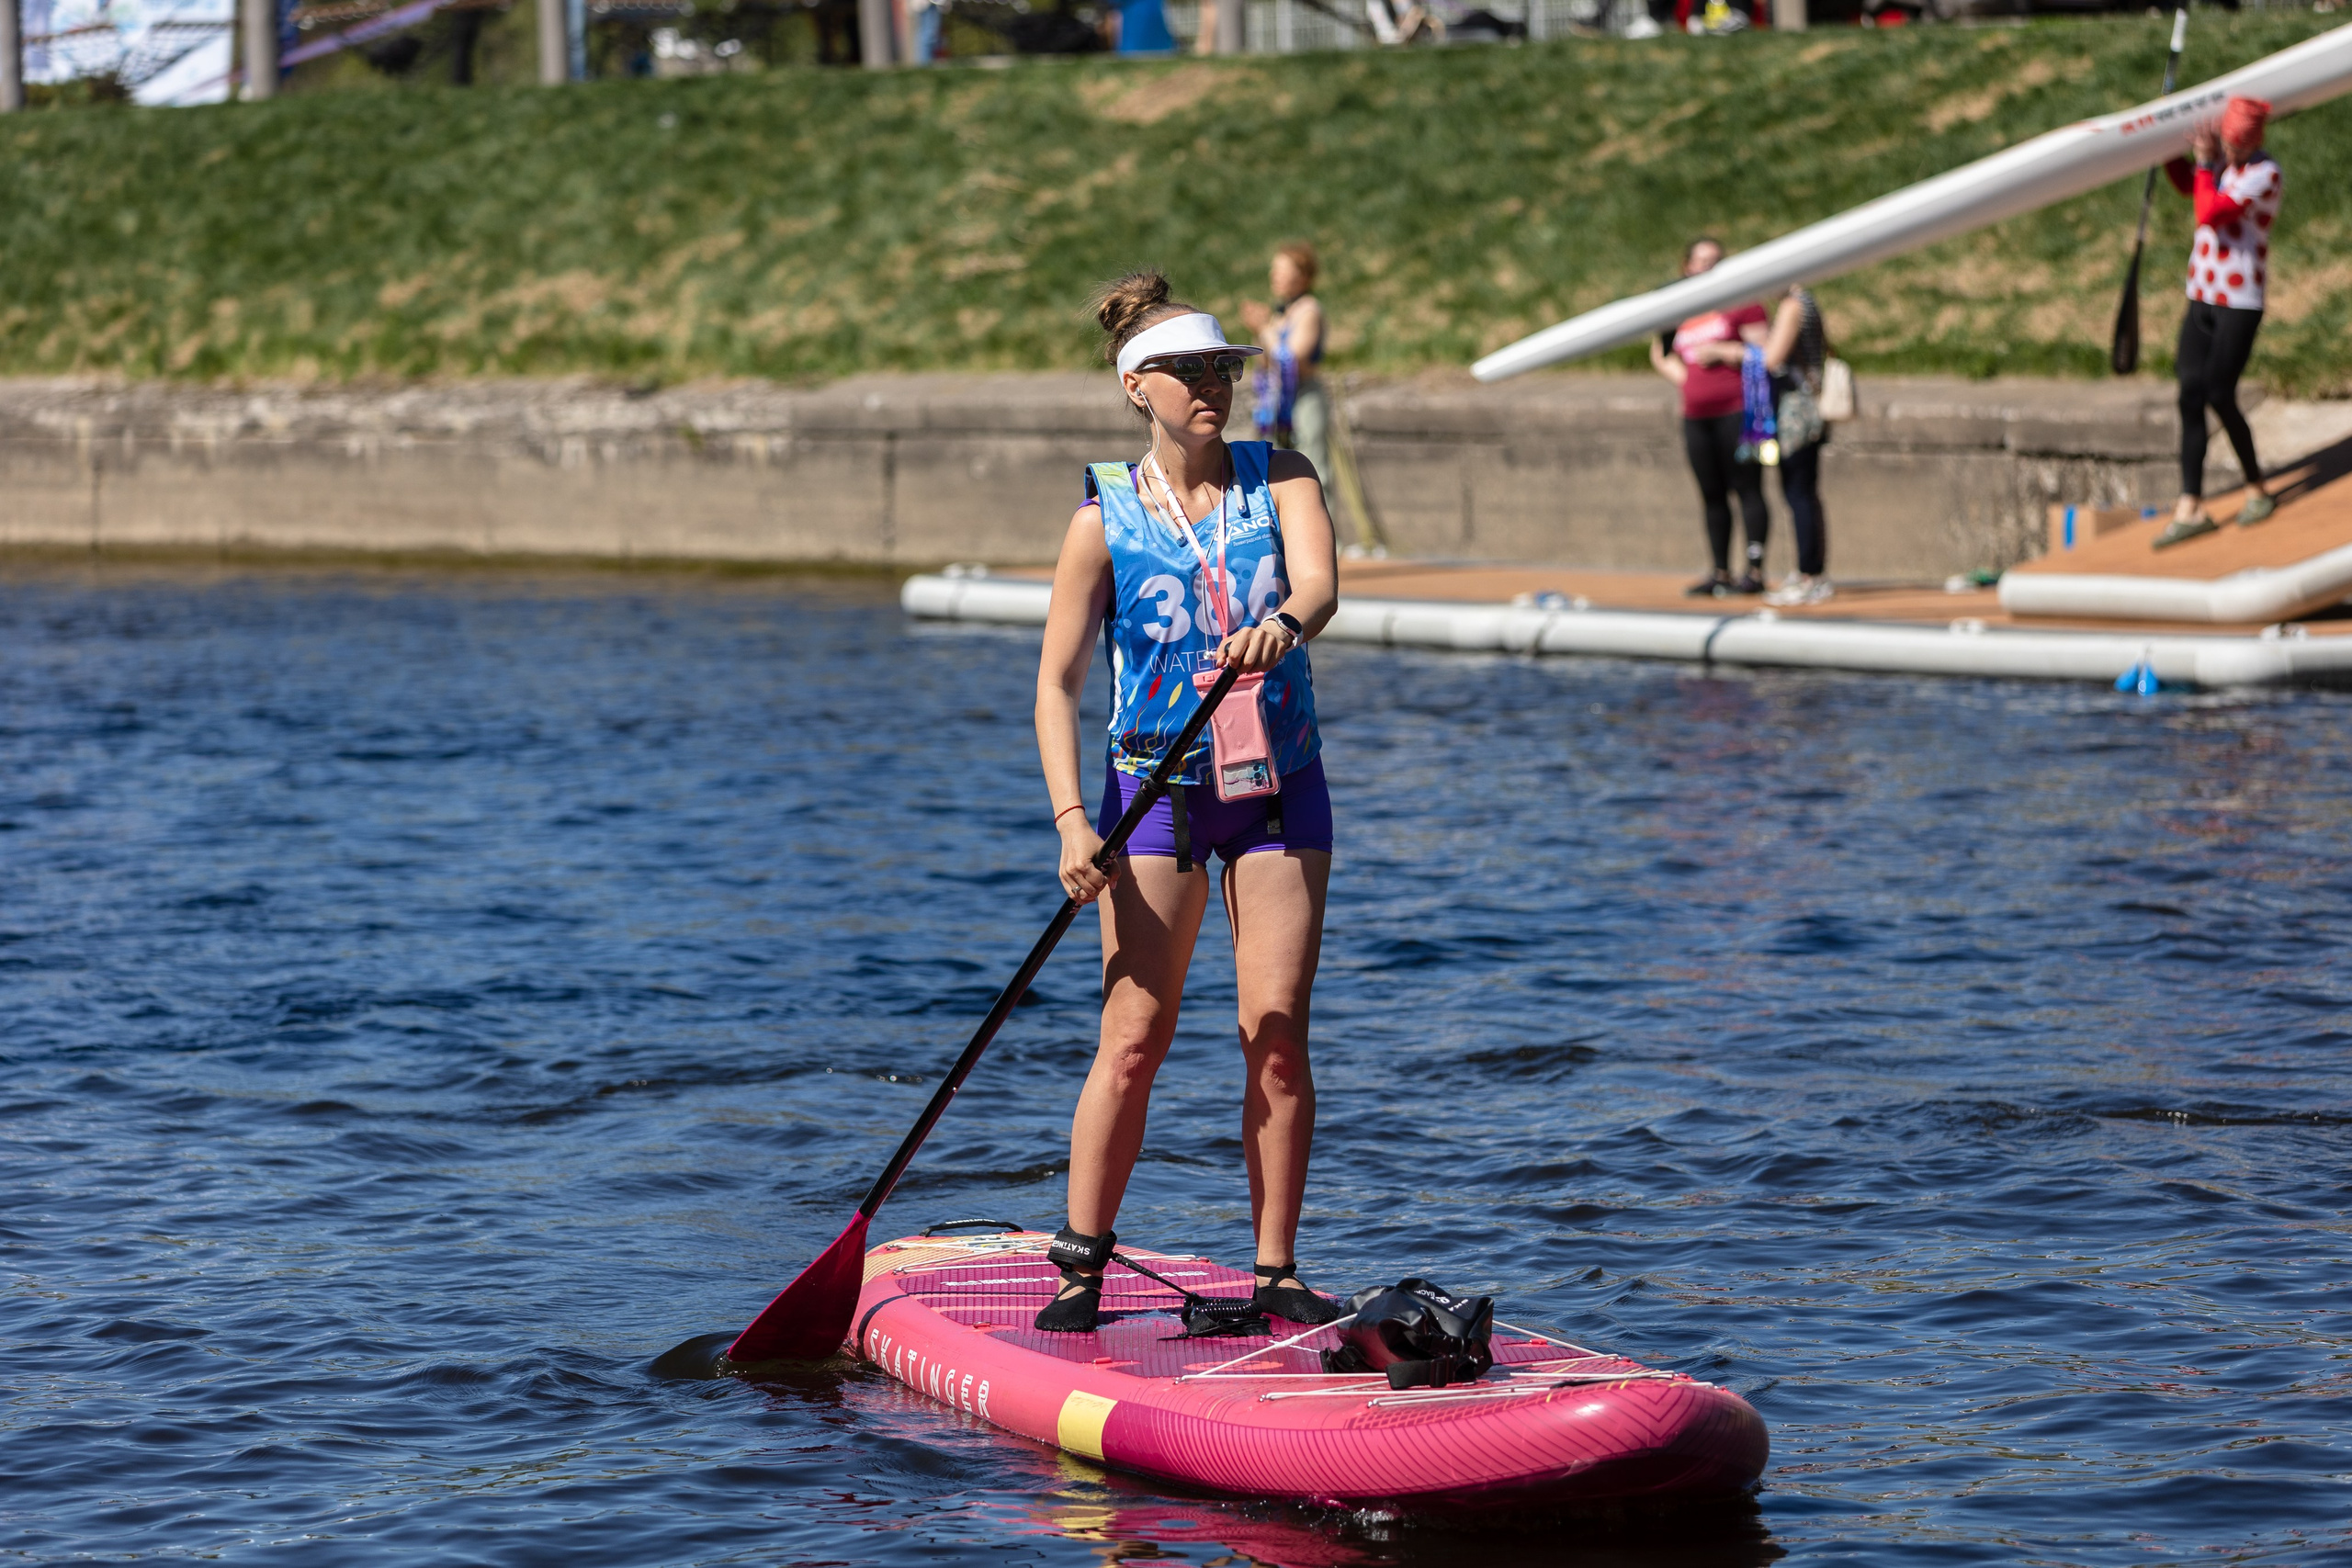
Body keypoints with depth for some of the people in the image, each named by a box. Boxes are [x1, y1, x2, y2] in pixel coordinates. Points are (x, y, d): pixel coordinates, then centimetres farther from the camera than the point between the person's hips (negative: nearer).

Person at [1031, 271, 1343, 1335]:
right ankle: (1080, 1267, 5)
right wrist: (1072, 821, -17)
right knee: (1134, 1038, -5)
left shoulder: (1278, 479, 0)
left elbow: (1320, 583, -20)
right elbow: (1057, 681, -5)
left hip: (1279, 780, 2)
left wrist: (1282, 626, -45)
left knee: (1278, 1037, -2)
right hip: (1158, 784, -1)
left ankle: (1276, 1275, 5)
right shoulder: (1105, 518, -4)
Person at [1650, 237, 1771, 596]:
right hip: (1696, 414, 6)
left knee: (1747, 489, -7)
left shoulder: (1740, 301, -1)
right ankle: (1721, 573, 14)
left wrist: (1720, 352, -9)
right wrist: (1680, 375, 11)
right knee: (1711, 495, 9)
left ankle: (1755, 571, -7)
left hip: (1737, 408, -6)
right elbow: (1660, 354, 27)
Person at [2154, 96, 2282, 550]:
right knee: (2191, 396, 1)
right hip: (2202, 296, 7)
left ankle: (2258, 490, 12)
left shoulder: (2266, 173, -14)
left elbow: (2209, 212, -23)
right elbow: (2188, 185, 32)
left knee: (2219, 396, -8)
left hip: (2239, 303, -7)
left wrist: (2206, 162, -12)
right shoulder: (2224, 163, 9)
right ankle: (2190, 508, 2)